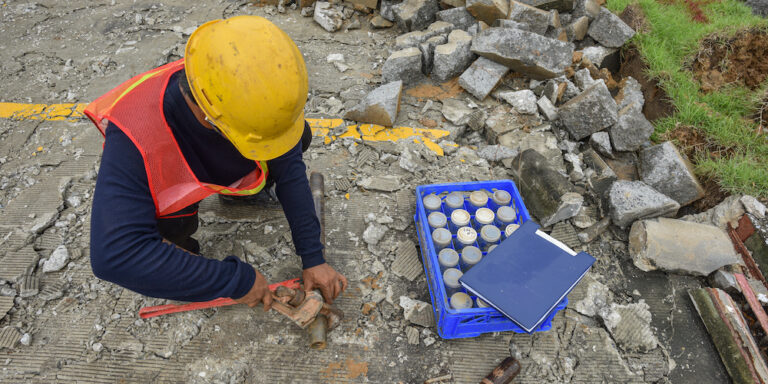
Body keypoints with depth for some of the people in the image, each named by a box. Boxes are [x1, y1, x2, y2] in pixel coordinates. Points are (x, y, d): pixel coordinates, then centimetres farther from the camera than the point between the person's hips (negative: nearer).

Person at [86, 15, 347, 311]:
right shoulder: (133, 135, -44)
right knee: (174, 226, -32)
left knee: (300, 136, -15)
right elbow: (113, 255, -48)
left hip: (220, 163, 3)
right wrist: (235, 280, -46)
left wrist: (313, 258, -24)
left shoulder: (248, 92, -34)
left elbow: (289, 170, -23)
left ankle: (237, 188, 13)